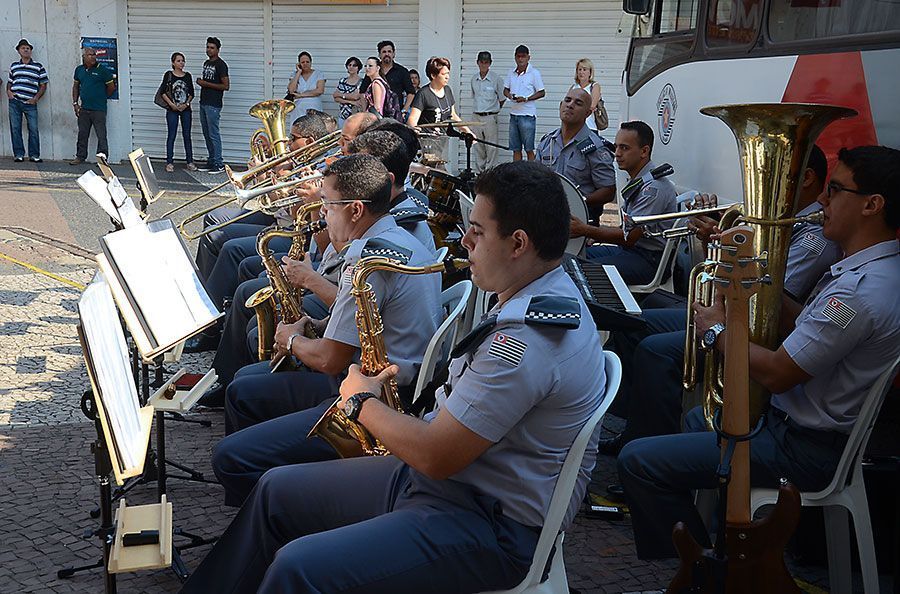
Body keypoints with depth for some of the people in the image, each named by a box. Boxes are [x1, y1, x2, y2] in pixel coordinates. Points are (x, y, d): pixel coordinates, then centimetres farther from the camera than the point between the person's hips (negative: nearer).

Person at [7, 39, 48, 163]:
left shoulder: (38, 66, 6)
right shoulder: (14, 66, 13)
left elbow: (43, 85, 6)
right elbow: (9, 82, 23)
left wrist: (36, 98, -5)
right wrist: (8, 91, 3)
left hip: (30, 103, -2)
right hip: (14, 102, 2)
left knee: (34, 129, -4)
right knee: (15, 129, 2)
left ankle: (34, 155, 4)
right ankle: (19, 154, 8)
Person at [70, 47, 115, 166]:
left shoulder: (102, 70, -6)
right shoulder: (79, 70, 9)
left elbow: (112, 88, -1)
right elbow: (76, 87, 18)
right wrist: (75, 103, 11)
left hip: (99, 109, -5)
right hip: (83, 109, 5)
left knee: (101, 136, -4)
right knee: (82, 135, 12)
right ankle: (80, 157, 21)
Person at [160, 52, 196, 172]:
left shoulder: (188, 76, 6)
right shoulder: (168, 75, -2)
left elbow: (191, 93, 8)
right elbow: (163, 92, -4)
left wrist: (186, 104, -7)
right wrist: (172, 104, -13)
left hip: (186, 109, 3)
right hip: (172, 110, -3)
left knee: (187, 135, 5)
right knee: (171, 136, 0)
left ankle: (190, 162, 11)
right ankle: (169, 163, 5)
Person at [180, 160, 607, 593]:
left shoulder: (524, 342, -28)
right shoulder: (548, 297, 7)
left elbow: (435, 456, -26)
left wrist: (362, 402, -9)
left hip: (492, 527, -11)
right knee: (277, 490, 14)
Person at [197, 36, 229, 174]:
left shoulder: (220, 64, -10)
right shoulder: (206, 63, 17)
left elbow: (226, 86, -16)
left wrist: (206, 84, -16)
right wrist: (201, 82, 8)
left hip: (213, 105, -9)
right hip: (203, 103, 9)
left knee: (214, 134, -9)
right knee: (207, 134, 11)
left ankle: (219, 165, -7)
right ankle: (211, 161, 17)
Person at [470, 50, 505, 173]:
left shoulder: (496, 79, -6)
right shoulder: (474, 79, 9)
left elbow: (502, 98, 2)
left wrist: (495, 109, 7)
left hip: (490, 117, -5)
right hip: (476, 116, 5)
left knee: (491, 147, -5)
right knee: (478, 147, 9)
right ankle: (479, 172, 15)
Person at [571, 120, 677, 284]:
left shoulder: (653, 187, -20)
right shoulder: (635, 181, 12)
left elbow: (629, 237, -22)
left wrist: (585, 230, -19)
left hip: (650, 260, -10)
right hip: (631, 248, 10)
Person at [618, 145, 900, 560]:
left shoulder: (861, 288, -29)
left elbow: (775, 374, -27)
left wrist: (718, 330, -11)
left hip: (806, 450, -11)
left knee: (637, 461, -16)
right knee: (697, 418, 36)